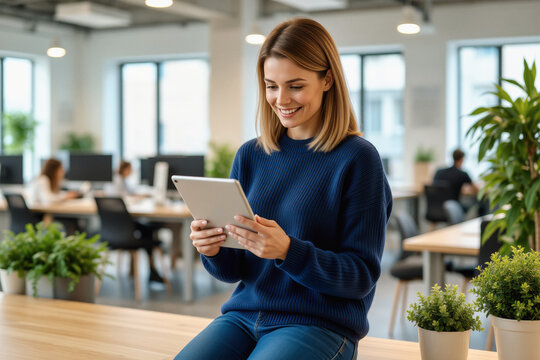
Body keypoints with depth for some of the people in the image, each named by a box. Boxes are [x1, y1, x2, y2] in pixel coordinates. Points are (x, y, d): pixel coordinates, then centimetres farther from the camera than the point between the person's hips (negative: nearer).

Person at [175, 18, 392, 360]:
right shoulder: (250, 155, 8)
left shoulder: (357, 158, -6)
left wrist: (288, 251, -23)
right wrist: (214, 251, -10)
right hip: (245, 314, 4)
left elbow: (362, 276, -8)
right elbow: (234, 270, 12)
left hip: (319, 324, -4)